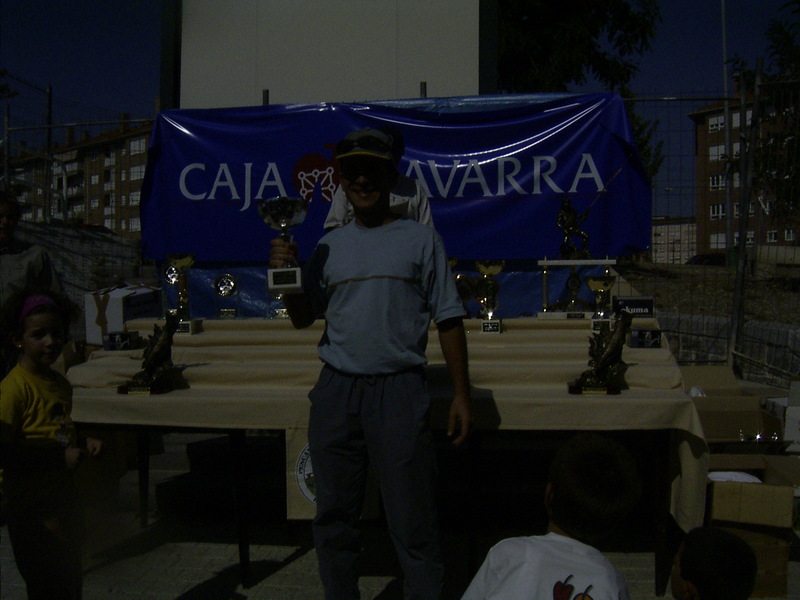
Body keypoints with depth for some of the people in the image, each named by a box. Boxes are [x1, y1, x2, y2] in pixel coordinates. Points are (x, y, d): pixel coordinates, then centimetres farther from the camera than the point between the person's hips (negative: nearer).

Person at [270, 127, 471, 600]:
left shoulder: (421, 240, 5)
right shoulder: (331, 246, 14)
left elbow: (449, 320, 2)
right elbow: (303, 318, 15)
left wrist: (461, 394, -3)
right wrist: (285, 272, -3)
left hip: (399, 388, -4)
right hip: (336, 389, 4)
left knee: (412, 516, -2)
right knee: (335, 513, 12)